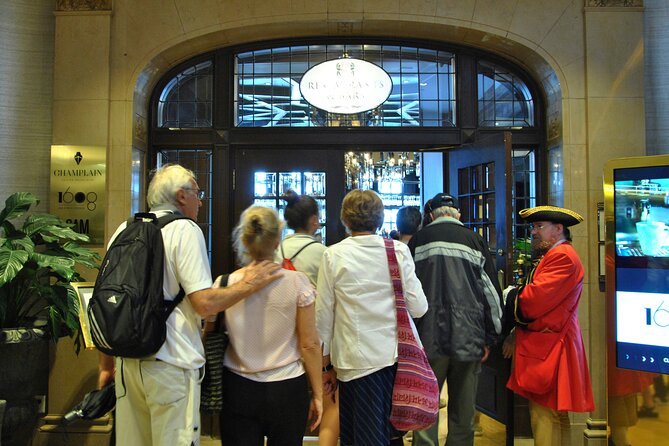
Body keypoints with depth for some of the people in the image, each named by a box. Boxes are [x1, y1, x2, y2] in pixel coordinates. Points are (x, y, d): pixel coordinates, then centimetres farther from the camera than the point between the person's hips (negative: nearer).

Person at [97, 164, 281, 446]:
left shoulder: (124, 230, 9)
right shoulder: (185, 230, -10)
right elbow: (205, 304, -18)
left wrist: (106, 363, 22)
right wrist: (248, 285, -4)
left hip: (127, 359, 7)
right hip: (170, 362, -7)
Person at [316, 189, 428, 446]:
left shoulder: (333, 256, -6)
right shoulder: (399, 251, -3)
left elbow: (324, 315, -2)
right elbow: (419, 308, -3)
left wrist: (326, 365, 8)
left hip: (357, 361, -2)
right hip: (397, 357, 2)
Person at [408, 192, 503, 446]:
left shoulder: (418, 240, 2)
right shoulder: (475, 240, 4)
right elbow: (492, 291, 4)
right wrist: (490, 337, 10)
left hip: (429, 337, -1)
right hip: (468, 338, 1)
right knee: (463, 412, 13)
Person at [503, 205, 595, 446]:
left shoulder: (563, 257, -14)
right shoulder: (551, 256, 20)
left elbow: (535, 301, -22)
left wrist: (512, 296, 0)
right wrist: (517, 334, 9)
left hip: (549, 349, -10)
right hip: (545, 346, 10)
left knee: (545, 418, -5)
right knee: (543, 416, 15)